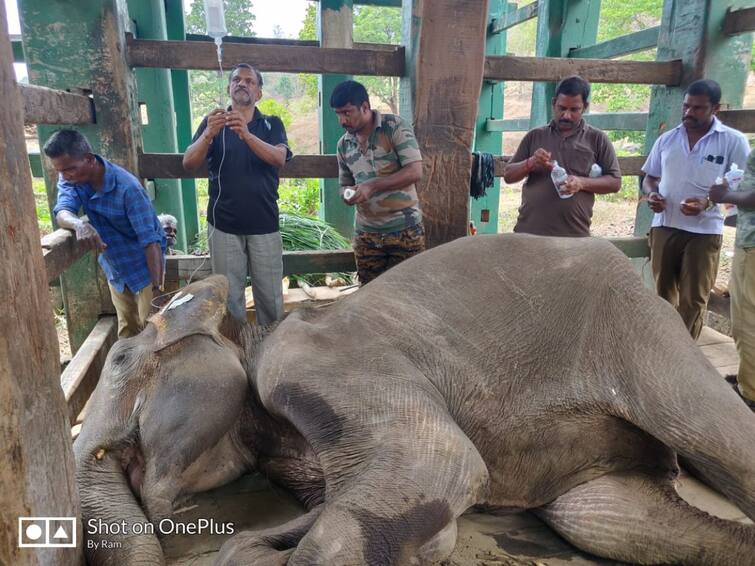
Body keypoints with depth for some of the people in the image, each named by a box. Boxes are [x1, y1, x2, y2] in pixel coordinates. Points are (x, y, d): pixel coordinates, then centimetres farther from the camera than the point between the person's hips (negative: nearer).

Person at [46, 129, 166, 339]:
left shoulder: (127, 188, -29)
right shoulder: (70, 178, -9)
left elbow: (150, 240, -29)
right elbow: (62, 212, -24)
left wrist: (157, 287, -32)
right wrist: (79, 224, -48)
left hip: (144, 267, -5)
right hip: (114, 267, 6)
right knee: (126, 329, 18)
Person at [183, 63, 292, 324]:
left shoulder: (272, 124, 6)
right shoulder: (213, 122, 6)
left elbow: (279, 159, -14)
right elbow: (188, 163, -7)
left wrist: (247, 134, -31)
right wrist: (208, 135, -26)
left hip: (264, 225, 0)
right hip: (224, 225, 0)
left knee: (271, 296, 6)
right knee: (229, 296, 6)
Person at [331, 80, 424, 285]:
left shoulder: (395, 127, -9)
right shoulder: (344, 144, 8)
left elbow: (415, 172, -17)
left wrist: (372, 187, -22)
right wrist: (348, 193, -7)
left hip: (405, 230, -5)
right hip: (366, 234, 5)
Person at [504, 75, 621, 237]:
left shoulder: (597, 139, 7)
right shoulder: (534, 136, 12)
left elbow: (615, 182, 6)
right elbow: (508, 175, 11)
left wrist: (582, 183, -11)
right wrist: (530, 163, -9)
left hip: (574, 236, -1)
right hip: (528, 232, 2)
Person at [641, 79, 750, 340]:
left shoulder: (734, 141, -4)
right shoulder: (666, 139, 7)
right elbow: (649, 177, 15)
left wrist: (708, 202, -21)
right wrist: (651, 194, -8)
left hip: (704, 231, -3)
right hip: (664, 226, 3)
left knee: (693, 300, 3)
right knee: (663, 294, 12)